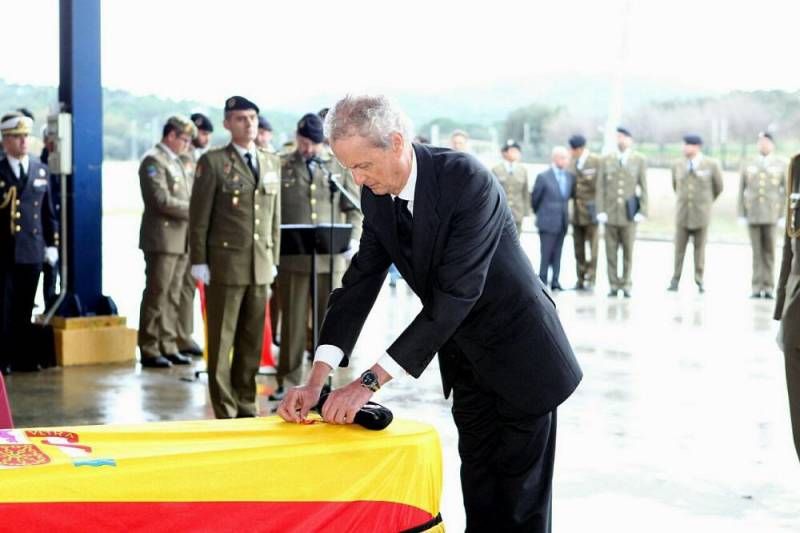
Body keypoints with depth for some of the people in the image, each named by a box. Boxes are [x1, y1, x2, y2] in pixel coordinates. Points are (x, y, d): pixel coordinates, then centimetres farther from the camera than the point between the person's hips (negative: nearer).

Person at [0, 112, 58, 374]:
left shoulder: (41, 171, 11)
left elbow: (48, 212, 12)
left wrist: (52, 244, 9)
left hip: (32, 251, 4)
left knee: (24, 308, 9)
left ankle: (22, 357, 17)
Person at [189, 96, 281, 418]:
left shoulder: (272, 163, 12)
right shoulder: (212, 162, -4)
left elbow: (275, 216, 15)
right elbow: (199, 215, -5)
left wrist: (273, 259, 11)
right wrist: (198, 261, -8)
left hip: (260, 267, 5)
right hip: (225, 265, -5)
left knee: (252, 341, 9)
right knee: (221, 341, 2)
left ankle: (246, 406, 18)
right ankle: (225, 412, 8)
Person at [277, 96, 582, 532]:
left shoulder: (467, 181, -28)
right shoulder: (376, 196, -5)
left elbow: (454, 296, -32)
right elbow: (361, 282, -5)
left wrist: (371, 382, -32)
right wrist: (317, 380, -17)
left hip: (519, 354, -7)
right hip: (467, 363, 7)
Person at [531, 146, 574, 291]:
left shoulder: (570, 177, 7)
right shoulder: (543, 177, -8)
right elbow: (535, 198, 2)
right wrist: (540, 213, 12)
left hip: (562, 222, 5)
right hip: (548, 221, -5)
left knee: (557, 254, 7)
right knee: (546, 254, -3)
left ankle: (555, 281, 12)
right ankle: (542, 281, 4)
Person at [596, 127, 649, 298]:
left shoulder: (639, 160, 4)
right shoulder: (607, 160, 7)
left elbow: (644, 188, 2)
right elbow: (601, 187, 5)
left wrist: (643, 212, -5)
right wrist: (600, 211, -3)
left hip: (629, 214, -1)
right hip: (610, 213, 1)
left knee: (628, 252, 2)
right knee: (611, 252, 1)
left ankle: (626, 285, 10)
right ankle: (613, 285, 8)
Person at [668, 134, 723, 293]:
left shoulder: (711, 165, -3)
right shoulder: (678, 166, 4)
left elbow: (718, 187, 9)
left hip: (701, 214, -1)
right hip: (682, 214, 2)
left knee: (699, 248, 5)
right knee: (679, 249, 0)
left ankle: (699, 281, 12)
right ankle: (675, 280, 6)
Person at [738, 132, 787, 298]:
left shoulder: (782, 165, 4)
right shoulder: (748, 165, 9)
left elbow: (788, 191, 2)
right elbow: (741, 191, 8)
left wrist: (784, 216, -5)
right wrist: (741, 215, 2)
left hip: (772, 214, -1)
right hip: (753, 215, 1)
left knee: (769, 251, -2)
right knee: (757, 252, 1)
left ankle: (768, 287, 2)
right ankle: (757, 288, 2)